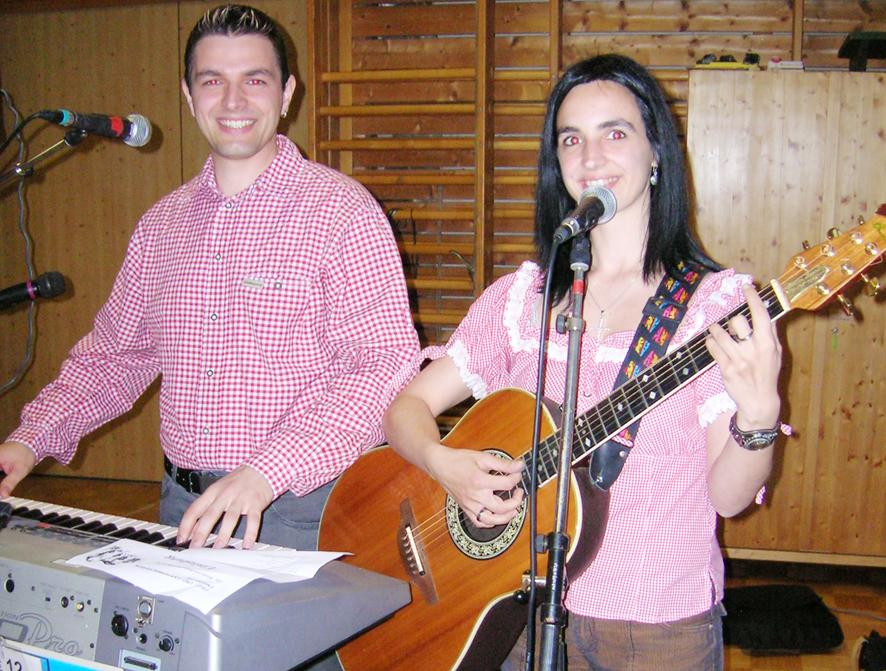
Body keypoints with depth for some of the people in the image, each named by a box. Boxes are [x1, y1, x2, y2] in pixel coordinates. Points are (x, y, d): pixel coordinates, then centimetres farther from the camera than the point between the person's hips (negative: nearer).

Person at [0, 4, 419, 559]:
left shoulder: (341, 211, -10)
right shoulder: (162, 223, 11)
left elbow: (386, 368, -18)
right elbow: (116, 352, 19)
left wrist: (269, 471, -28)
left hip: (298, 513, -5)